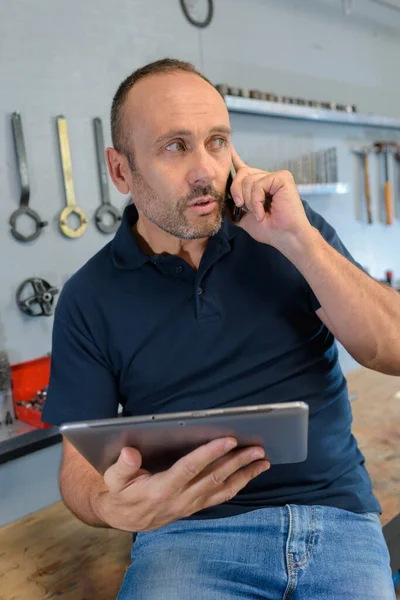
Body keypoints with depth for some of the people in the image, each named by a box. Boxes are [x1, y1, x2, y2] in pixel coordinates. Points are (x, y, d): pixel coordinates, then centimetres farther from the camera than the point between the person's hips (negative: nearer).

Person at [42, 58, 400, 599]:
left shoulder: (291, 227, 2)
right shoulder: (90, 298, -1)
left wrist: (298, 240, -15)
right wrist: (114, 507, -22)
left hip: (338, 514, 2)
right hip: (191, 532, -1)